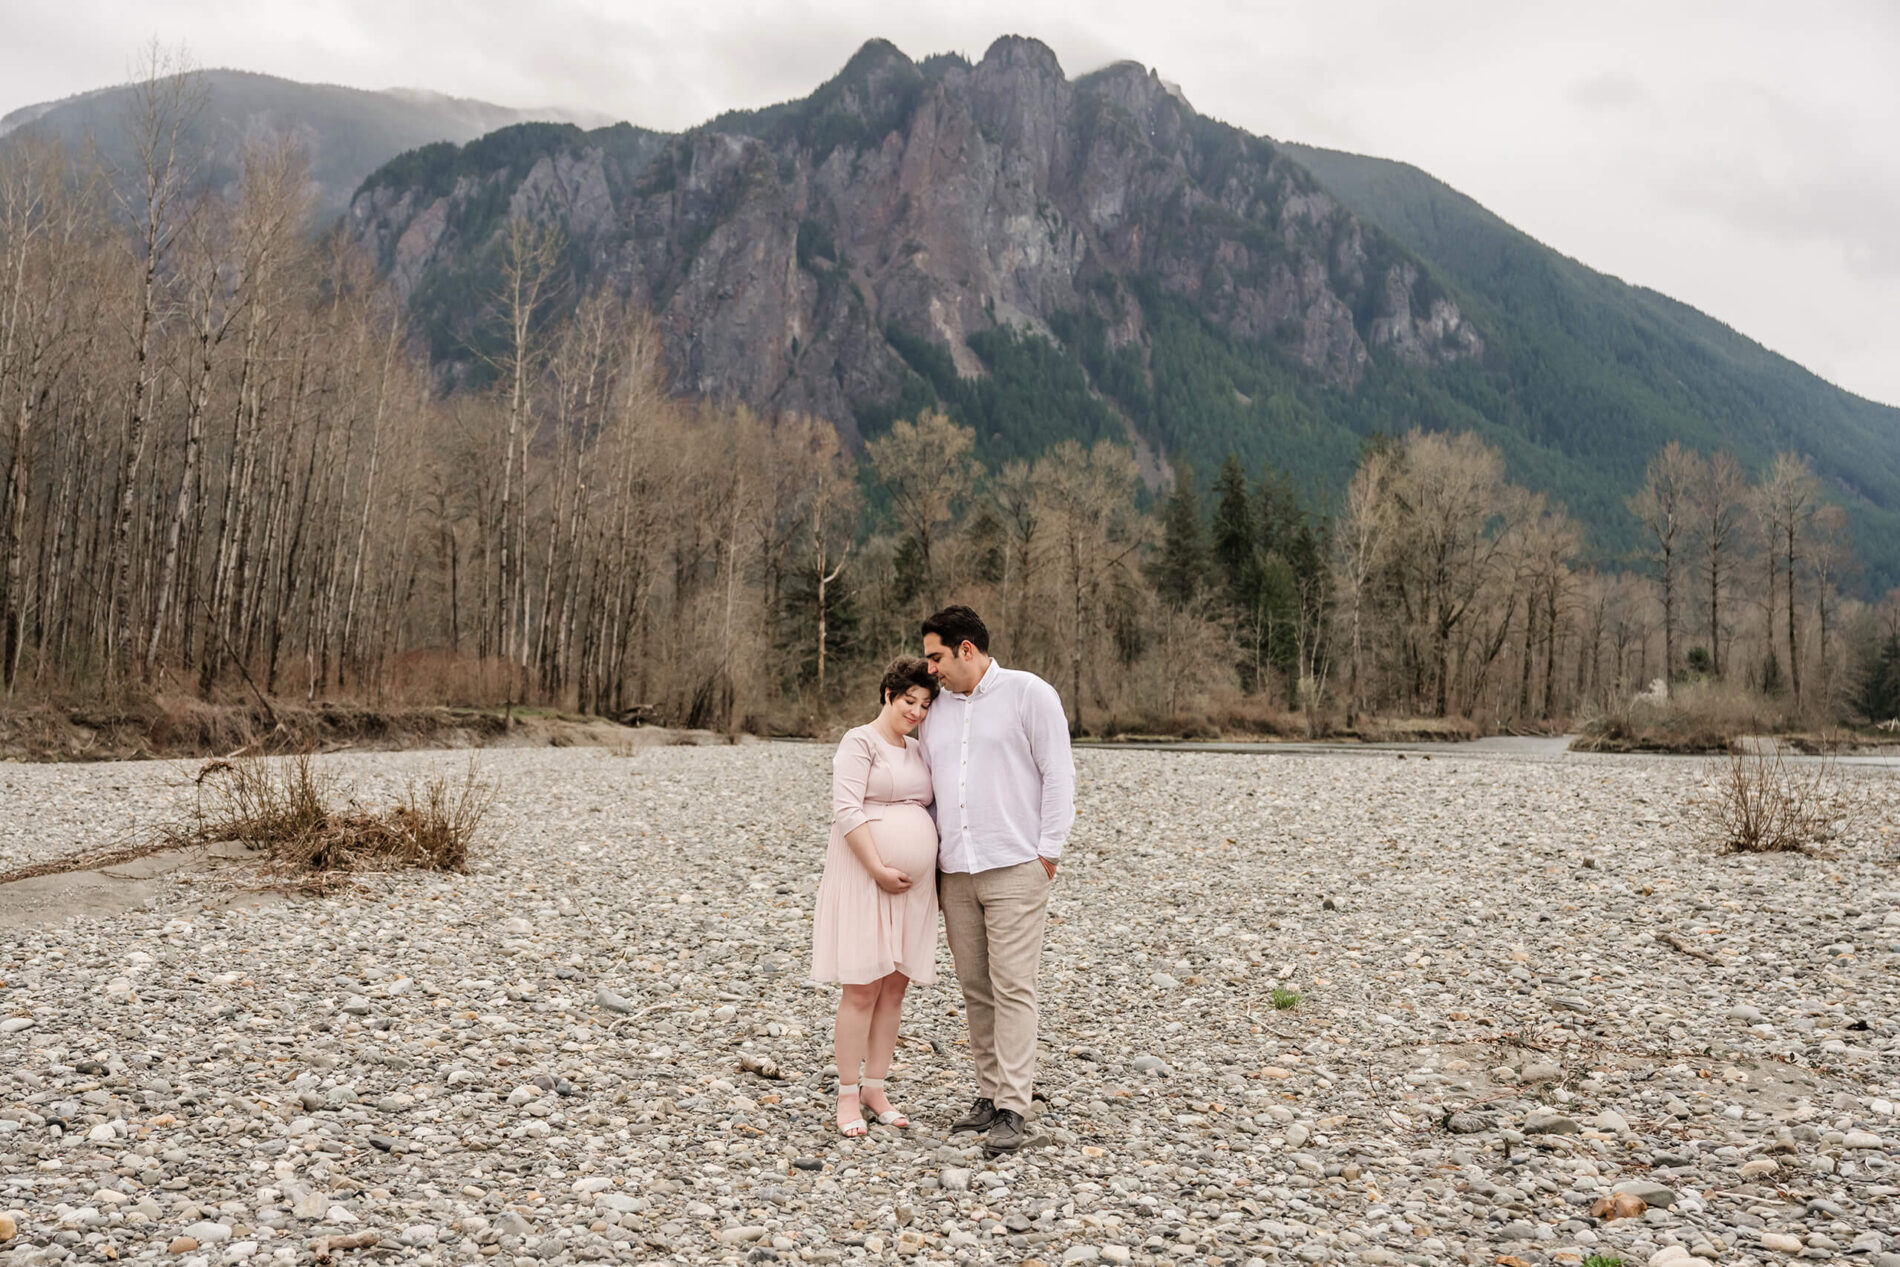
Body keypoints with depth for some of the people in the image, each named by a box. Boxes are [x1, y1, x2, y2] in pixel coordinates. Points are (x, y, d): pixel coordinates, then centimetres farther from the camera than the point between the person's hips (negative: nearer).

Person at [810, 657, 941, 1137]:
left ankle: (874, 1088, 17)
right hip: (864, 876, -7)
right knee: (863, 987, -6)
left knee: (895, 987, 8)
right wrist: (879, 870, -20)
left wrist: (934, 876, 14)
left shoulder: (916, 751, 17)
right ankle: (848, 1096, 4)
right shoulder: (860, 742, -6)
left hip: (912, 885, 7)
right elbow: (846, 811, -16)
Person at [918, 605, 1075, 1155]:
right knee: (975, 988, 9)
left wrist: (1047, 852, -8)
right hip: (954, 873, 6)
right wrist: (930, 857, 12)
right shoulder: (935, 710, 15)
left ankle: (1012, 1111, -5)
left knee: (1012, 988, -7)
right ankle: (989, 1095, 18)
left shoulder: (1029, 693, -3)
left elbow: (1058, 776, -5)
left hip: (1014, 869, -6)